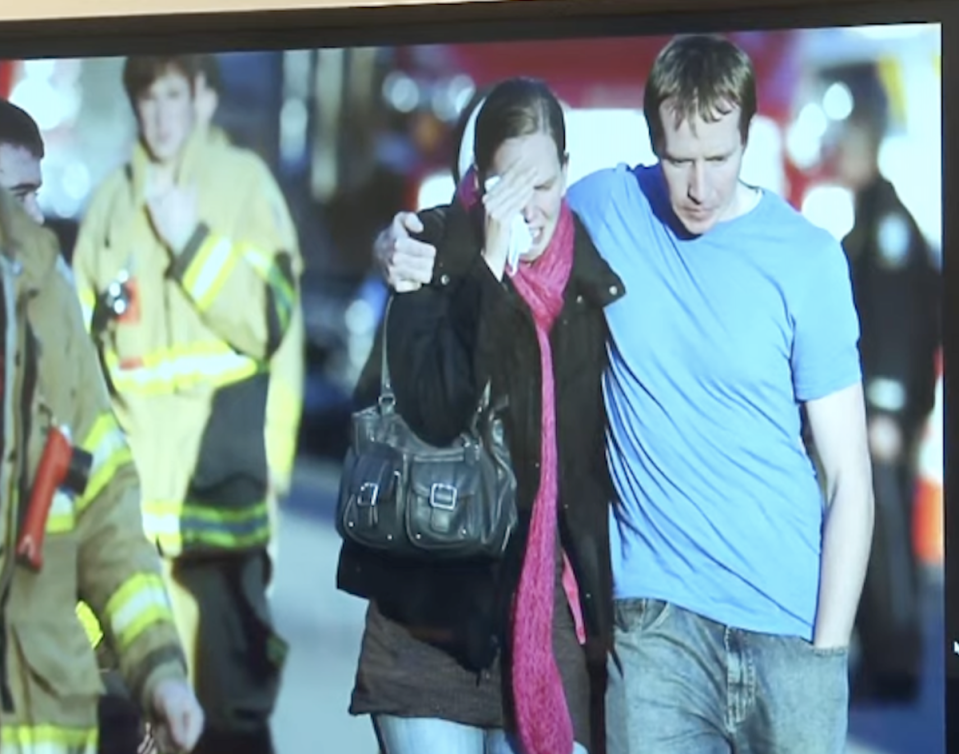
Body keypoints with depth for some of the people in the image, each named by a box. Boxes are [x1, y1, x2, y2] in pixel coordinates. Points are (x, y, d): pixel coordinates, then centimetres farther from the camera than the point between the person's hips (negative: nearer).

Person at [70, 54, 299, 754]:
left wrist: (192, 243, -13)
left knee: (232, 696, -2)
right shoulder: (111, 201, 13)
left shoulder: (244, 181, 2)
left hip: (218, 479, -4)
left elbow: (269, 323, -7)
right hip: (134, 483, 4)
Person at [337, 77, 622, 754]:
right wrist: (489, 263, -22)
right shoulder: (438, 253, -5)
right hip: (437, 607, -3)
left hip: (553, 611, 3)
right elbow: (436, 408, -20)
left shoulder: (590, 270, 4)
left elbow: (603, 441, 11)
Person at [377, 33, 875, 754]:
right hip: (657, 618, 1)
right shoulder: (607, 208, 1)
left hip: (791, 625, 0)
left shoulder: (807, 257, -2)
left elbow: (850, 478, -2)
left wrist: (827, 649, -7)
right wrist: (401, 244, -6)